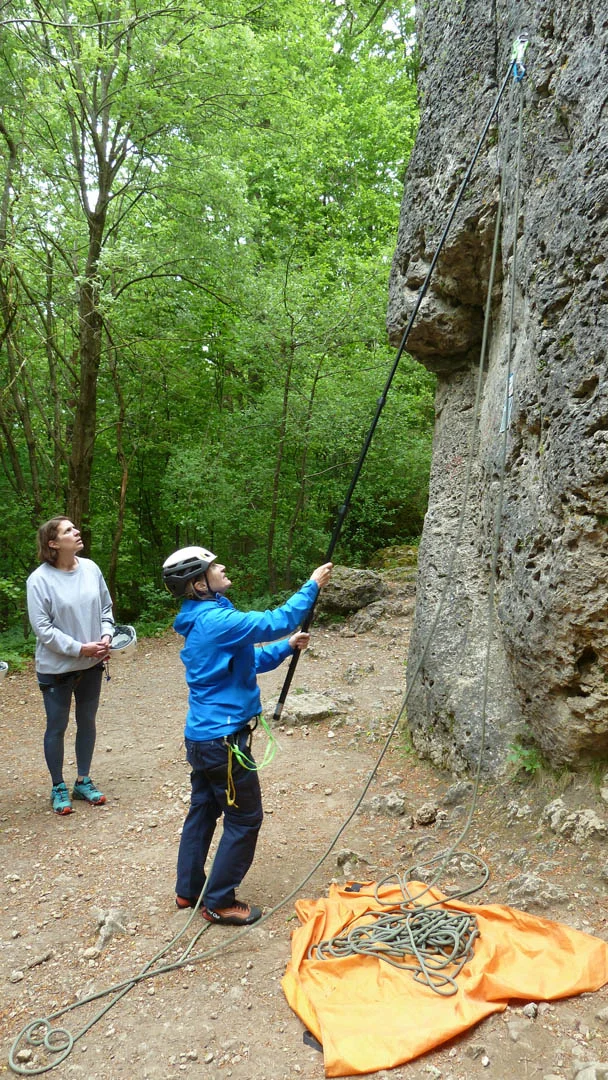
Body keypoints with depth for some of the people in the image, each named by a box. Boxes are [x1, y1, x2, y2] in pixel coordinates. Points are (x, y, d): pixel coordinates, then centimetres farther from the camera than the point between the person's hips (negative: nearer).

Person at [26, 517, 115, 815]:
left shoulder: (90, 568, -5)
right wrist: (79, 648, -19)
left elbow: (106, 608, 5)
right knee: (57, 727, 10)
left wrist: (106, 636, -11)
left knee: (87, 722, 16)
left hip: (92, 664, 5)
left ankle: (83, 781, 33)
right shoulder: (40, 579, -18)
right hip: (57, 668, -4)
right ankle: (58, 787, 27)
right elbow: (42, 627, -17)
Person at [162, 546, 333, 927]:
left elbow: (246, 661, 18)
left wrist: (286, 647, 11)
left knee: (203, 810, 19)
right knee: (245, 819, 4)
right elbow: (276, 621, -24)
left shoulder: (203, 621, 10)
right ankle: (218, 902, 15)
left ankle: (189, 890, 32)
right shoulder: (216, 620, -21)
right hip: (224, 738, -10)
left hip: (203, 736, 10)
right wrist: (312, 586, -13)